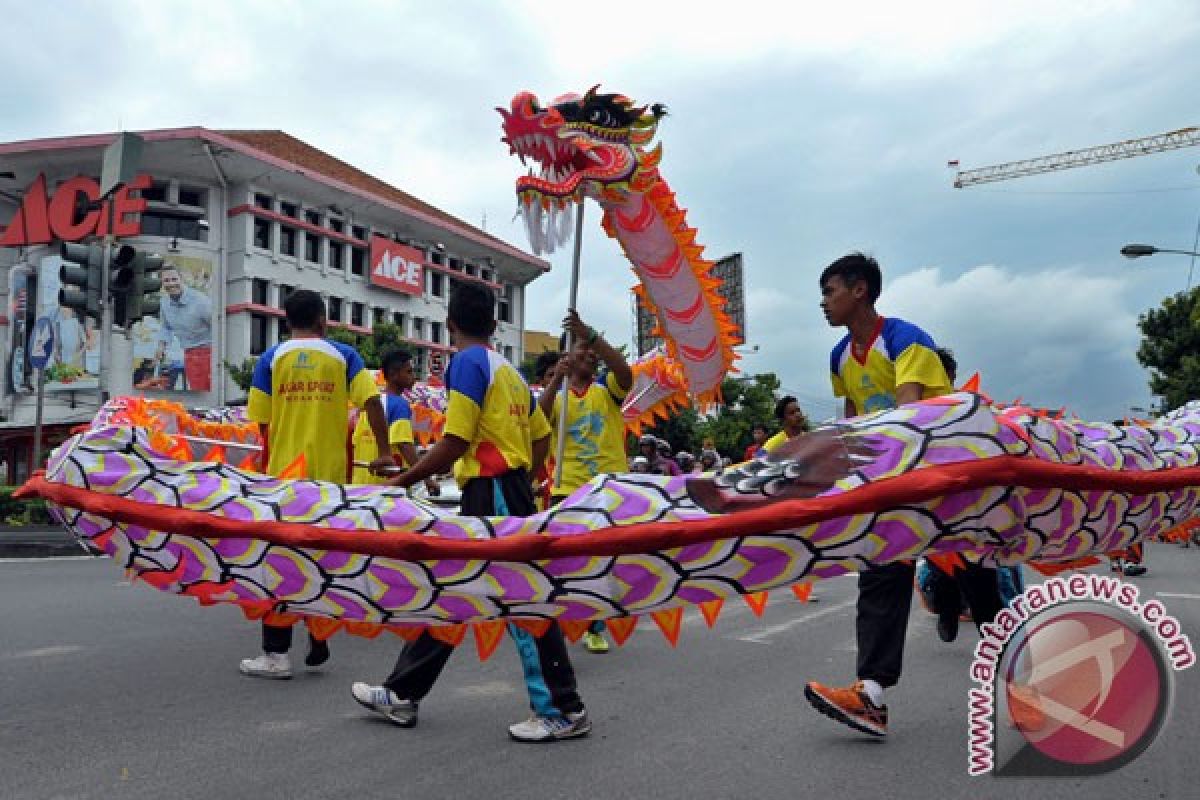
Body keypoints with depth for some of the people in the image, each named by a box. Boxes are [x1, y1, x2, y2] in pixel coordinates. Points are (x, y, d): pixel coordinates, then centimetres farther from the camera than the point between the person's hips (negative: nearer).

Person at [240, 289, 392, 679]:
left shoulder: (271, 358, 2)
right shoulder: (343, 355, 3)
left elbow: (261, 421, -1)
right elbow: (371, 402, -8)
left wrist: (267, 462, 13)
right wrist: (383, 452, -5)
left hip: (283, 472, -1)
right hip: (330, 473, 1)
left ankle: (276, 654, 8)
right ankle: (318, 639, 22)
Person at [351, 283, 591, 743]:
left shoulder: (467, 362, -11)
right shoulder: (506, 369, 15)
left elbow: (454, 444, -18)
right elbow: (541, 437, 17)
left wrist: (400, 483, -9)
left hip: (494, 492, -10)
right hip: (501, 492, 10)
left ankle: (563, 711, 6)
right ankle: (401, 695, 24)